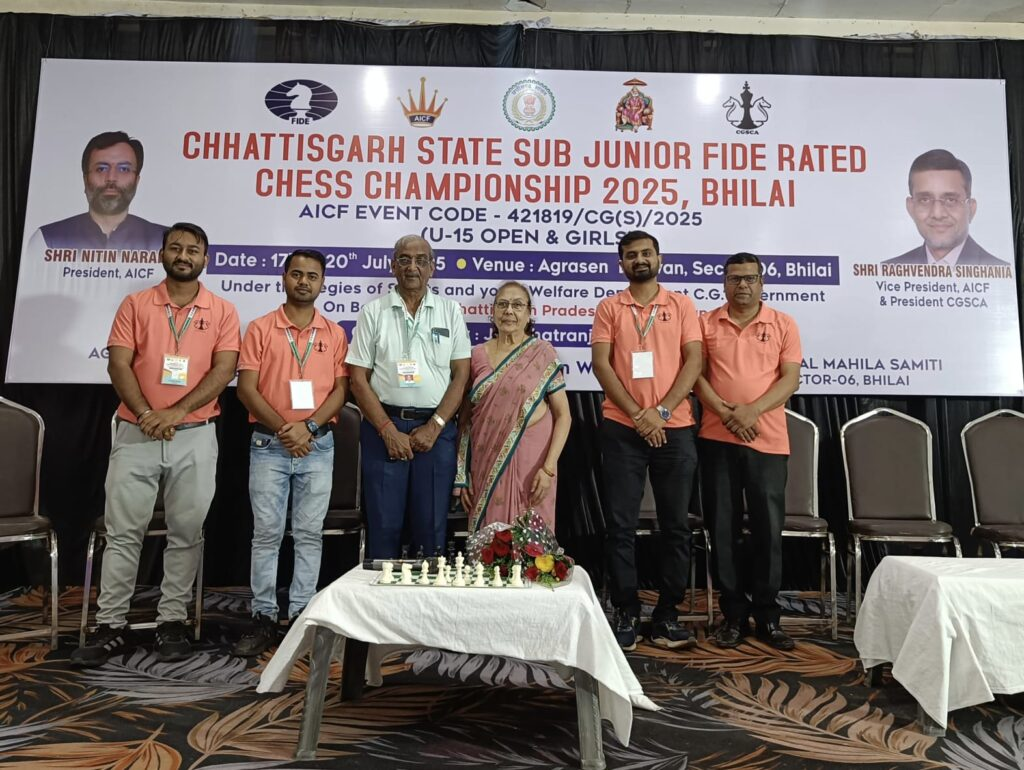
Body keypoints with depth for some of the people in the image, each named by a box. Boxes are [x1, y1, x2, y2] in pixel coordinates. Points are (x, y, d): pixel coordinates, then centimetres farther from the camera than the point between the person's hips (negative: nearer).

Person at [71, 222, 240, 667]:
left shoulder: (222, 312, 4)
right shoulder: (135, 305, 6)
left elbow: (224, 371, -6)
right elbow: (118, 365, -2)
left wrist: (176, 412, -17)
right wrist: (147, 414, -16)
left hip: (196, 436, 0)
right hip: (136, 434, 1)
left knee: (186, 532, 5)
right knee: (122, 532, 4)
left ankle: (172, 621, 17)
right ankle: (111, 626, 13)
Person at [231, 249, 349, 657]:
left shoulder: (335, 333, 6)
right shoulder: (260, 329, 2)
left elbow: (340, 389, 1)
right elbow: (246, 388, -4)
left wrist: (309, 427, -13)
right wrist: (283, 430, -12)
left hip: (318, 445, 1)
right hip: (269, 444, -1)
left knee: (310, 534, 6)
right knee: (266, 533, 3)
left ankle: (302, 615, 16)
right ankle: (263, 617, 13)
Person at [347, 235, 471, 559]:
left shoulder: (450, 311, 7)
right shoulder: (373, 312, 5)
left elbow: (461, 375, 2)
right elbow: (358, 378, 1)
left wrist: (434, 426, -8)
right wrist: (388, 431, -8)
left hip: (436, 428, 1)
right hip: (384, 426, 0)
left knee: (431, 527, 6)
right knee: (383, 525, 6)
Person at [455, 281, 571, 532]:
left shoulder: (543, 353, -2)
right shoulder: (477, 355, 5)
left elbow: (563, 415, -2)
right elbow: (465, 417, 7)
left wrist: (549, 467, -11)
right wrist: (462, 475, 3)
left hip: (530, 462, -2)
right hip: (487, 464, 2)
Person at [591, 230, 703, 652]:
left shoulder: (681, 305, 8)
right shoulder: (609, 307, 6)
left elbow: (693, 361, 0)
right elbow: (601, 364, -3)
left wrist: (662, 411, -12)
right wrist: (639, 415, -11)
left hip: (675, 429, 1)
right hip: (622, 429, -1)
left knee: (675, 525, 6)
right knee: (621, 525, 2)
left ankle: (667, 614, 18)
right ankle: (627, 613, 14)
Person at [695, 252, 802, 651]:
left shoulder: (783, 325, 6)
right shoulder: (706, 323, 7)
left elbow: (791, 379, 0)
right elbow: (696, 374, 1)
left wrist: (751, 411, -15)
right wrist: (726, 413, -12)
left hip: (768, 441, 0)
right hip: (717, 439, 1)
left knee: (768, 528, 4)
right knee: (724, 528, 5)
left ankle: (767, 615, 18)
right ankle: (733, 613, 18)